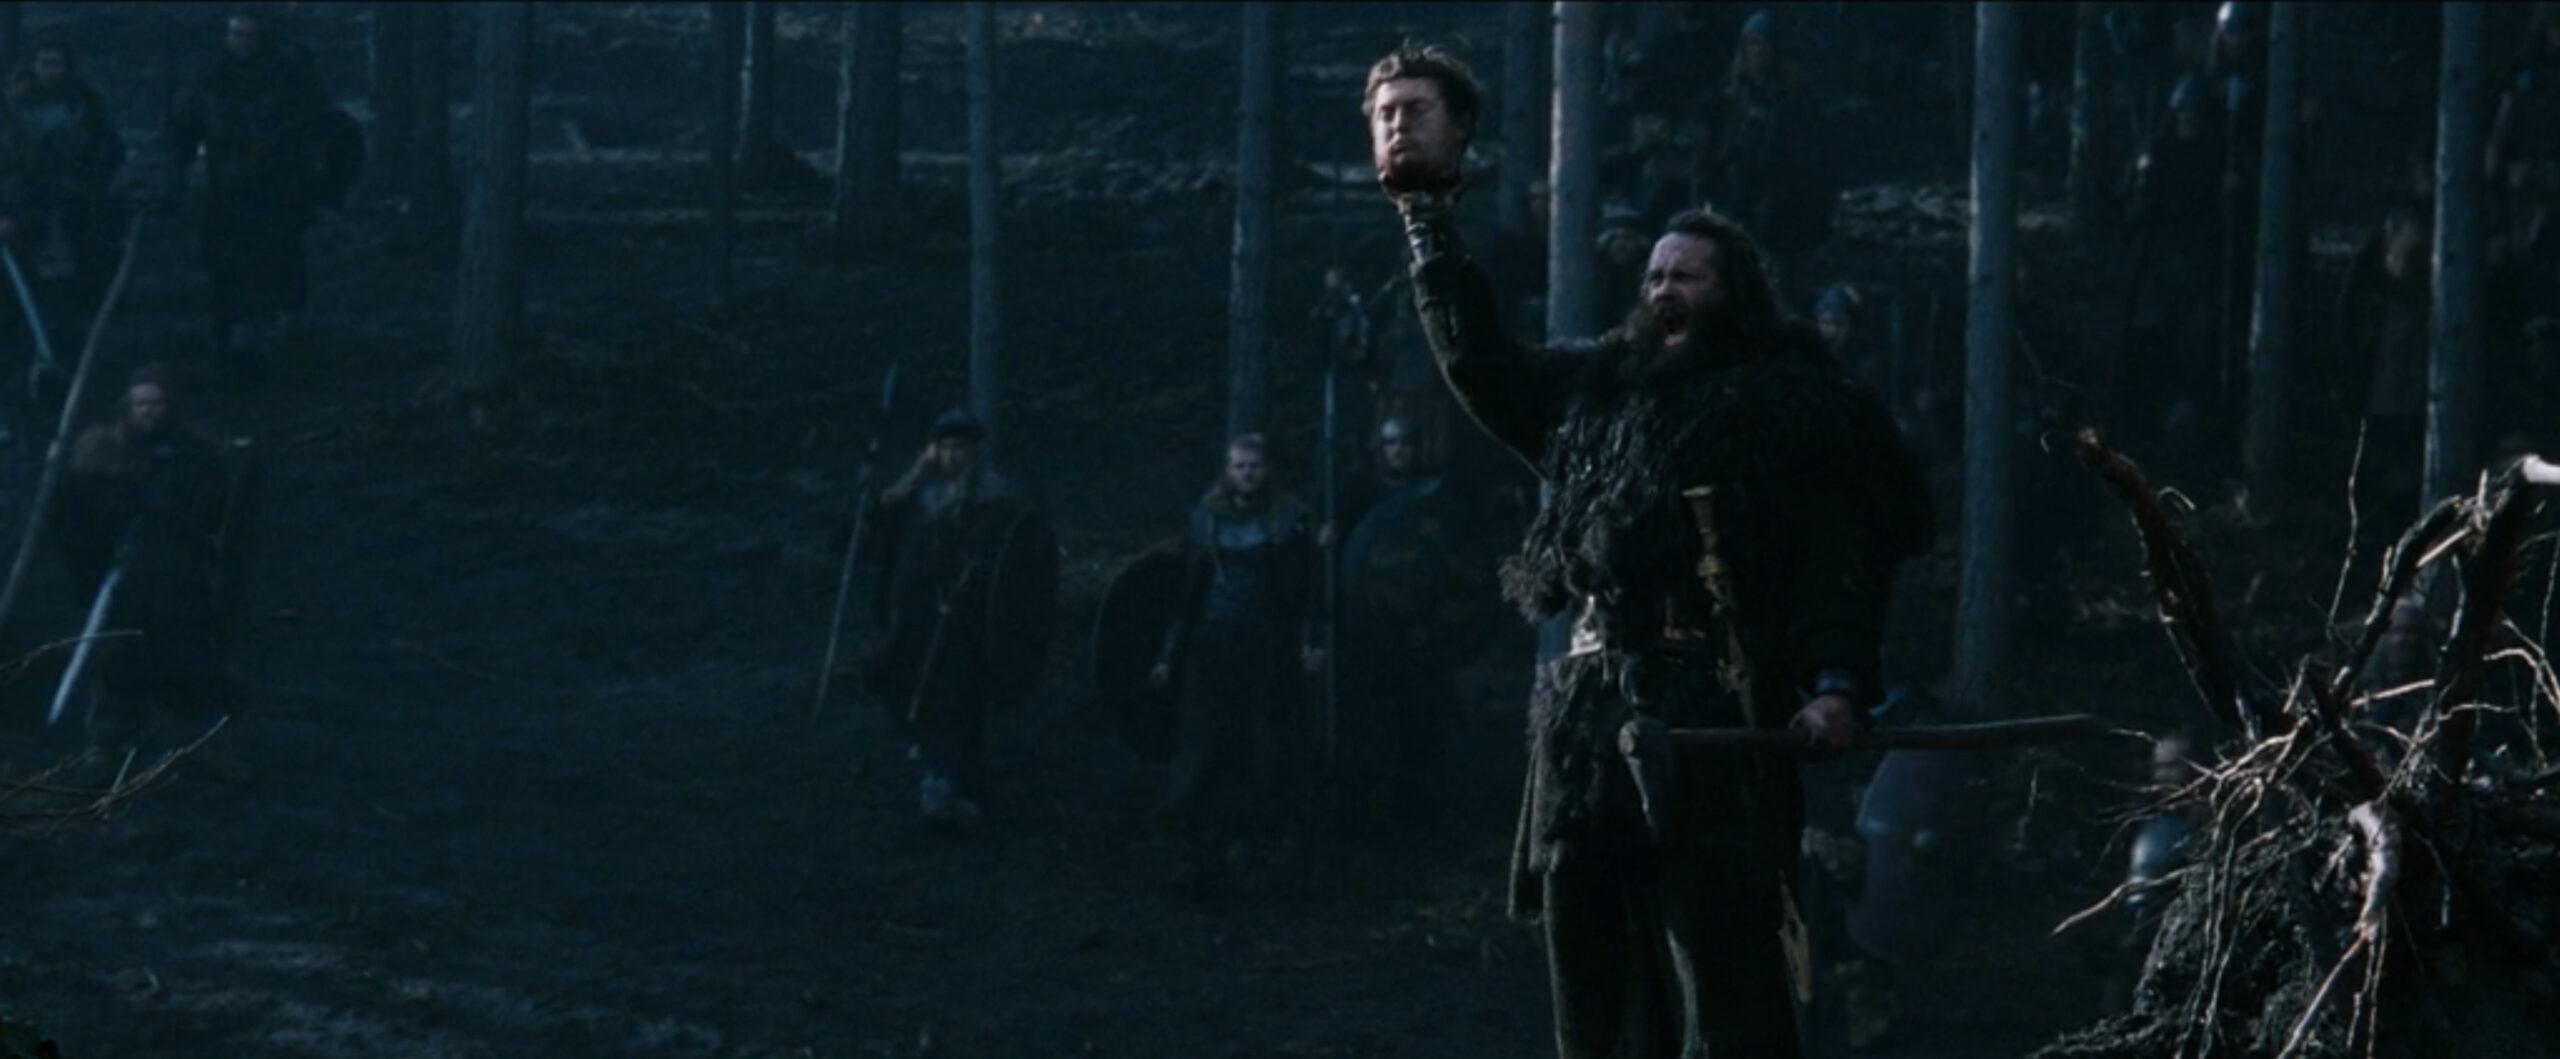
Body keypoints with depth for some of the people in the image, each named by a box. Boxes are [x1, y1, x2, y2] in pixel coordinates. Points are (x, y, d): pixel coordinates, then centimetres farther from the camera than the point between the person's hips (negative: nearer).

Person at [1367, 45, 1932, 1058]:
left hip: (1715, 716, -7)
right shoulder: (1595, 392, 22)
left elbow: (1836, 557, -4)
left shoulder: (1792, 406, 4)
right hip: (1588, 712, 7)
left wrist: (1835, 684, -19)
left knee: (1723, 964, -11)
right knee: (1593, 973, 7)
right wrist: (1427, 212, 29)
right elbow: (1474, 353, 32)